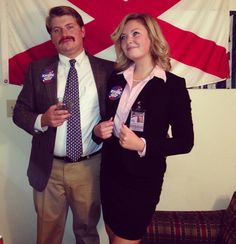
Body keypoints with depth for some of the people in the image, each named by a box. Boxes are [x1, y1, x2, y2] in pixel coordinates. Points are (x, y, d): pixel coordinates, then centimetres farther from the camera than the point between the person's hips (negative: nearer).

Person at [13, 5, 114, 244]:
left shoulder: (106, 69, -2)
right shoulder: (38, 69, 1)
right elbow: (19, 112, 3)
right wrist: (41, 120, -16)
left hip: (90, 167, -1)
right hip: (49, 168, 1)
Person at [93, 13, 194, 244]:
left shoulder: (173, 85, -11)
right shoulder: (115, 79, 3)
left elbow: (185, 142, -11)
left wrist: (143, 145, -23)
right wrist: (97, 131, -9)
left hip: (143, 179, -5)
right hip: (110, 173, 5)